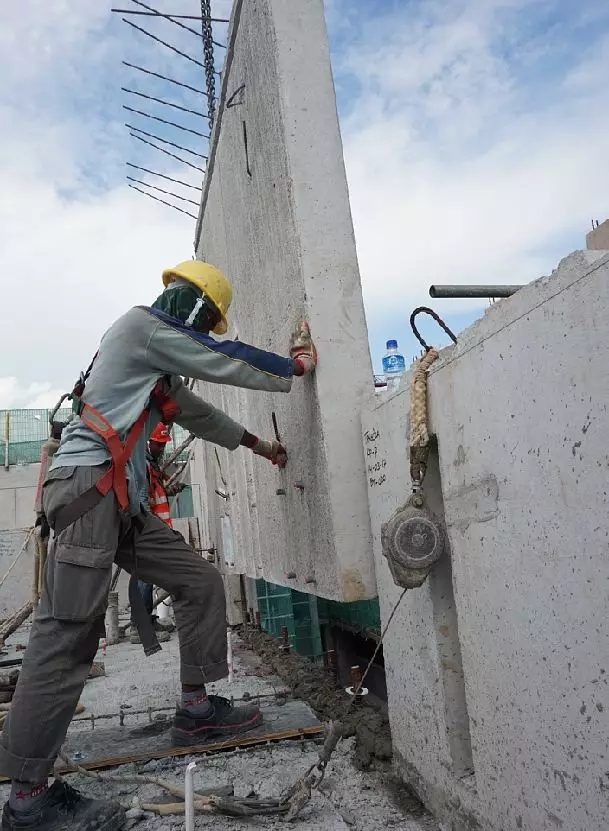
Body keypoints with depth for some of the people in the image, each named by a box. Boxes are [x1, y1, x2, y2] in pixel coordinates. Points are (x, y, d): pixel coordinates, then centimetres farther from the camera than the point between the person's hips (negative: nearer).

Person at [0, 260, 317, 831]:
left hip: (120, 503, 10)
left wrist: (257, 444, 42)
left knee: (201, 584, 8)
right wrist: (294, 367, 12)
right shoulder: (143, 324, -3)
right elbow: (227, 365, -3)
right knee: (66, 635, -11)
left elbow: (197, 413, 34)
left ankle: (197, 708, 16)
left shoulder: (160, 362, 25)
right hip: (87, 486, -10)